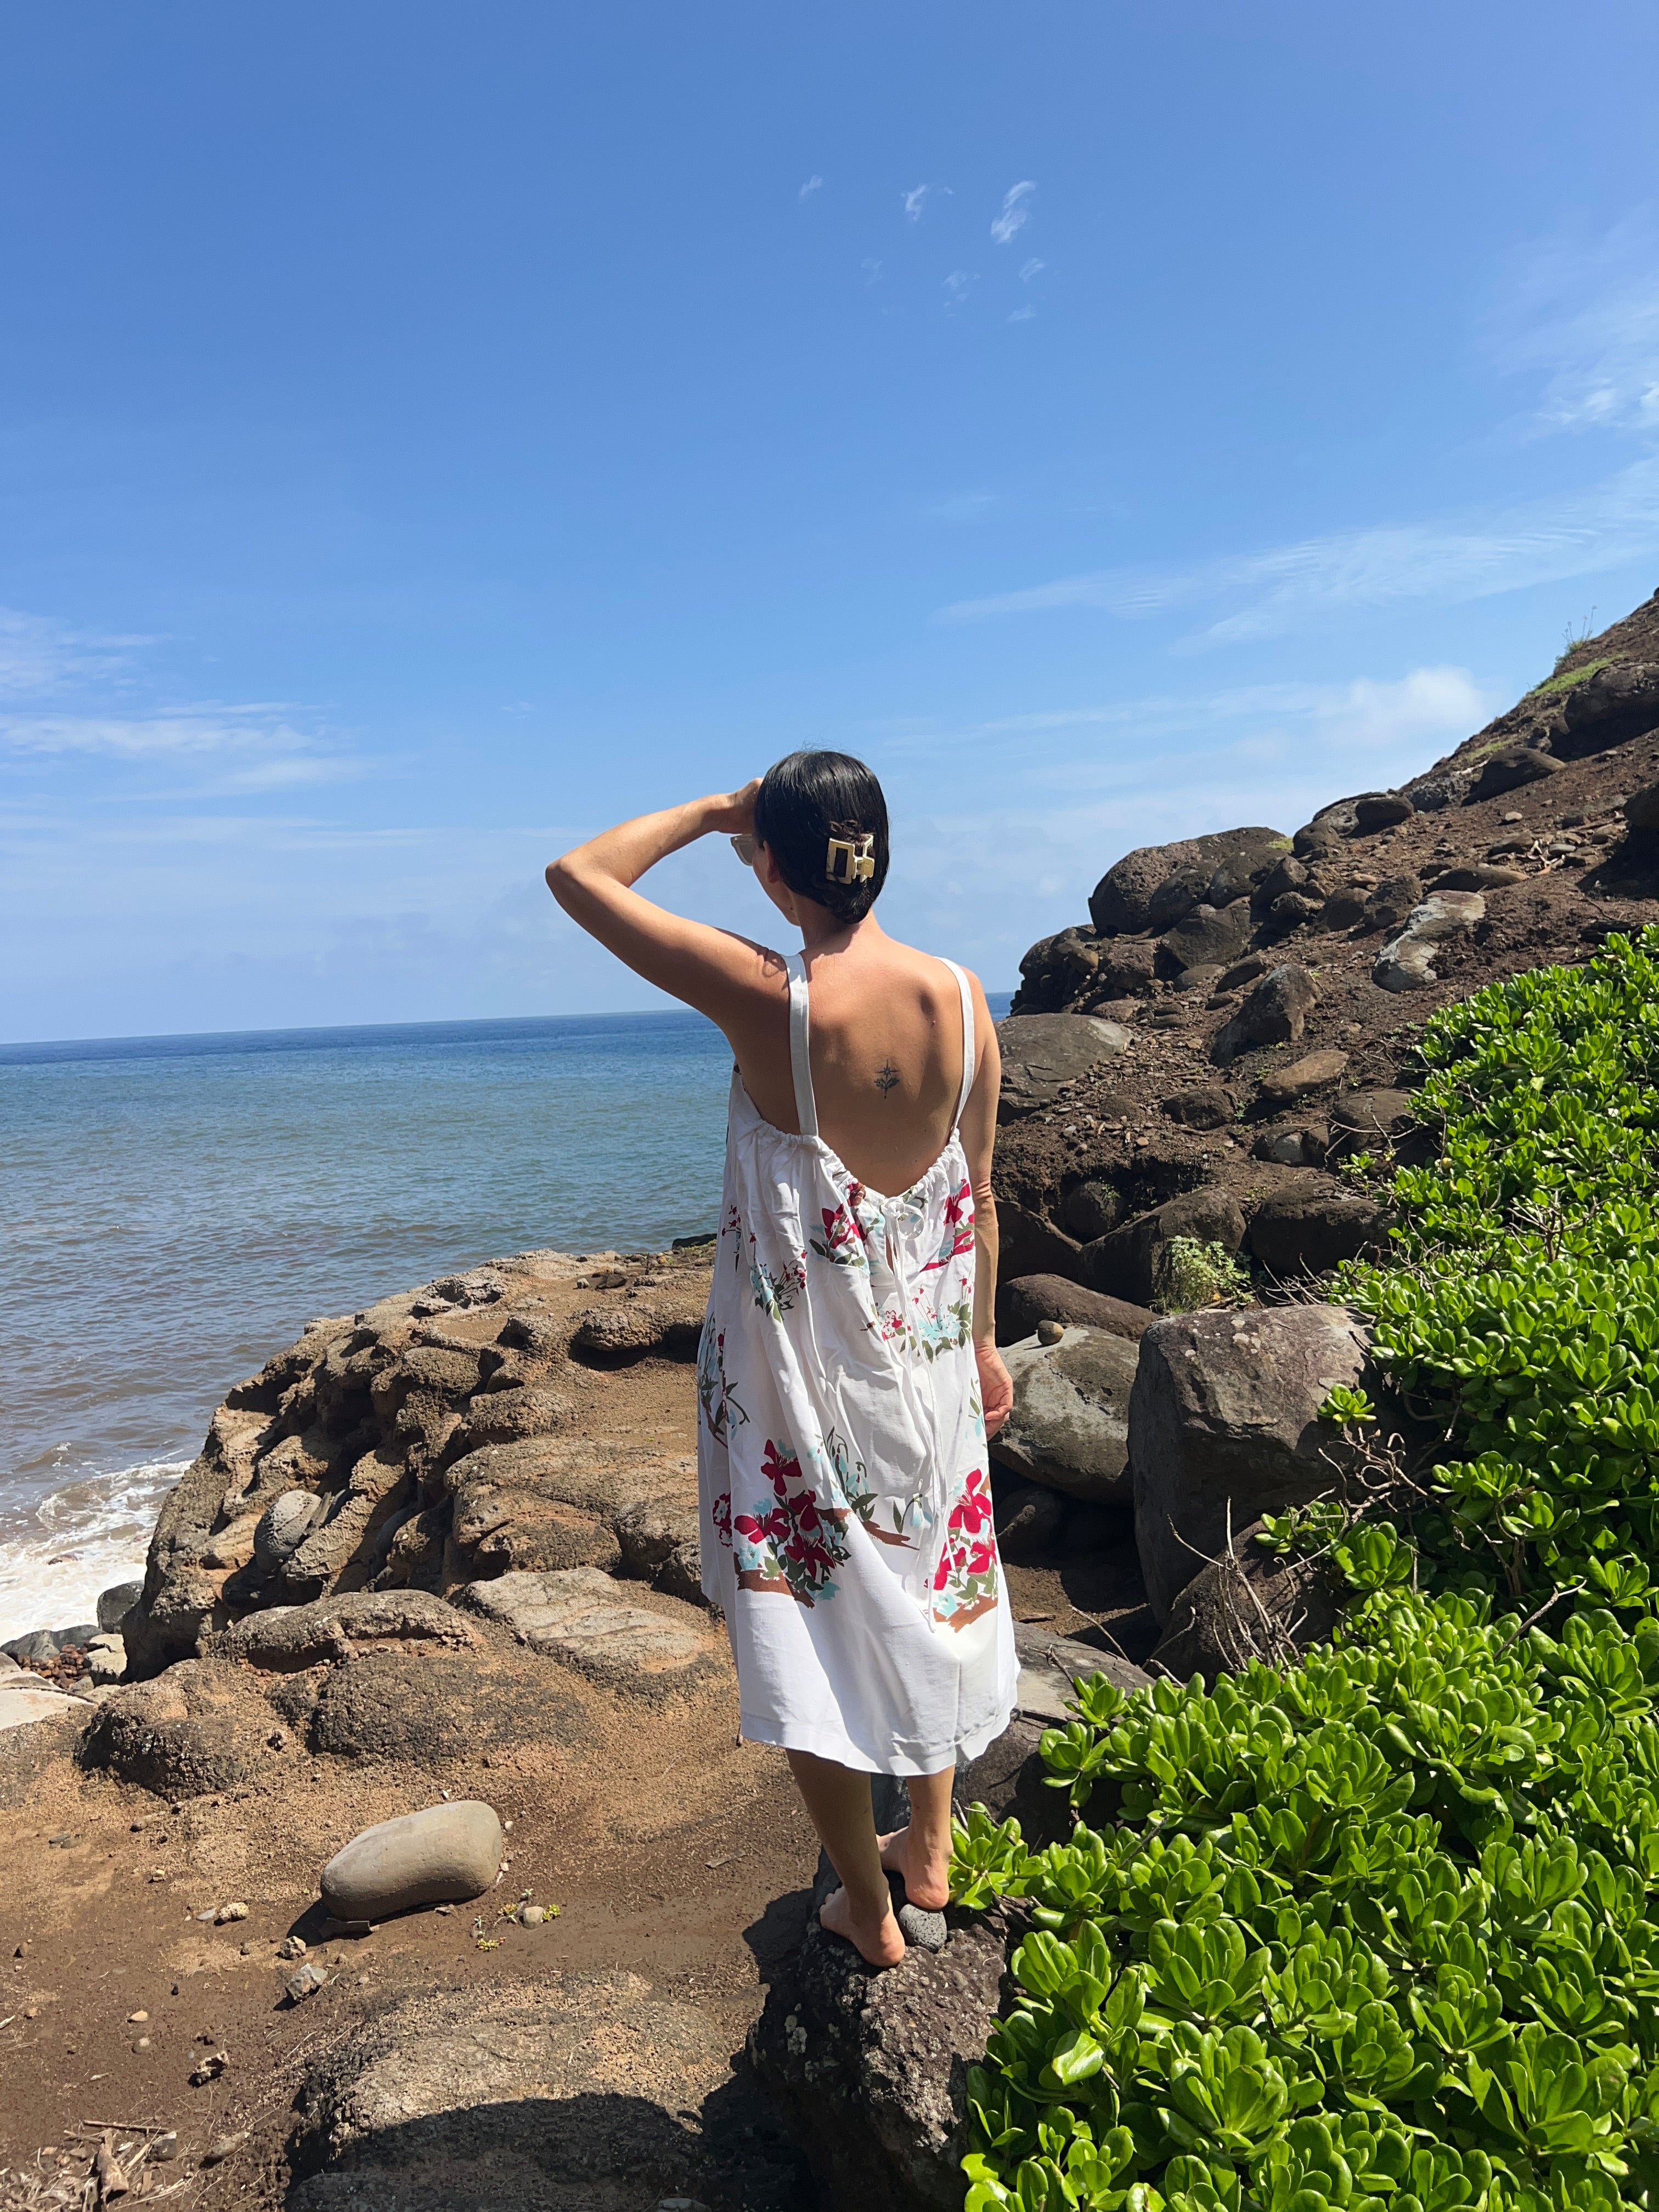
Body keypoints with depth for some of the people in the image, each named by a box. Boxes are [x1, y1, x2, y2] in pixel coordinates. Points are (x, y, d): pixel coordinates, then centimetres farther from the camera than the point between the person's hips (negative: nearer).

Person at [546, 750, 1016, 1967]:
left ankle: (870, 1908, 29)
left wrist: (711, 810, -2)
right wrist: (982, 1341, 16)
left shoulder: (767, 997, -22)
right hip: (928, 1355, 5)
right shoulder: (962, 996, -8)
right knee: (932, 1587, 23)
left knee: (812, 1616, 13)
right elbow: (980, 1196, 3)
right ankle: (931, 1850, 43)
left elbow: (578, 876, -11)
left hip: (798, 1362, -5)